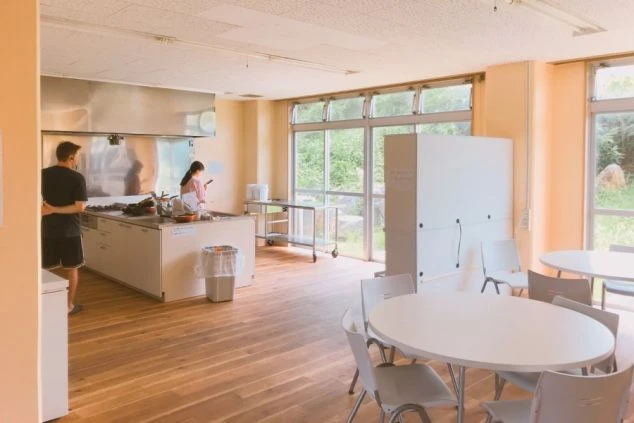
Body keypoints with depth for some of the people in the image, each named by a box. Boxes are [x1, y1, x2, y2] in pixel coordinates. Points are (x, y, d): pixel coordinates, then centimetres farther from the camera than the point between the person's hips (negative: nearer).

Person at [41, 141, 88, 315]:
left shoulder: (43, 174, 2)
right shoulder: (77, 178, -10)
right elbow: (80, 207, -17)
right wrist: (54, 209, -13)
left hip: (47, 229, 4)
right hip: (69, 230, -4)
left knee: (45, 269, 14)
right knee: (72, 268, 10)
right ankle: (69, 305, 16)